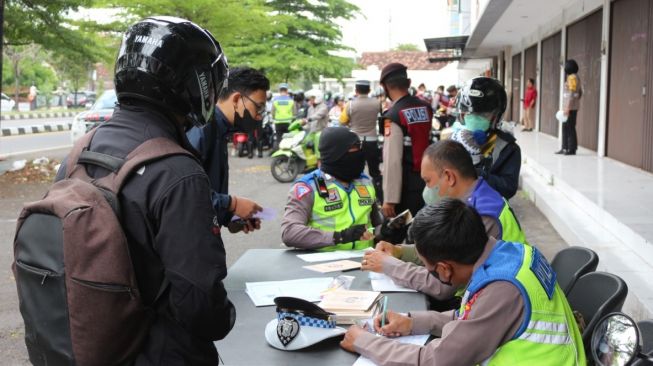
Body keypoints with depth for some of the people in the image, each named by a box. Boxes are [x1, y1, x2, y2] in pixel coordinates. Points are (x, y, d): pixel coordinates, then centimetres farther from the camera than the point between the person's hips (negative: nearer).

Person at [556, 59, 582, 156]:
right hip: (568, 106, 10)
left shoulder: (572, 77, -12)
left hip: (571, 107, -10)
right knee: (565, 127, 12)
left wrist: (568, 107, -21)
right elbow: (580, 92, 21)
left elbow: (572, 94, -19)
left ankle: (572, 149, -3)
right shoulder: (573, 77, 17)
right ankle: (565, 148, 17)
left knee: (570, 128, -6)